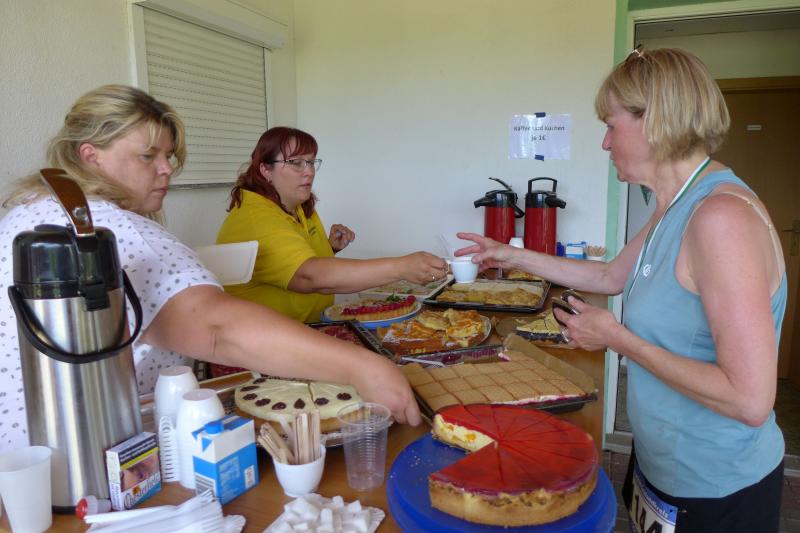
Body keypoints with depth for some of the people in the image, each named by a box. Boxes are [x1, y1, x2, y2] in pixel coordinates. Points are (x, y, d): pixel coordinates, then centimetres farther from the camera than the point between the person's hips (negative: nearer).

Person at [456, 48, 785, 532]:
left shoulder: (723, 216, -28)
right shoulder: (675, 209, 1)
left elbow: (750, 400, -30)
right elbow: (612, 277, 16)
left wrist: (618, 338, -22)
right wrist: (516, 256, 15)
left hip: (719, 493, -8)